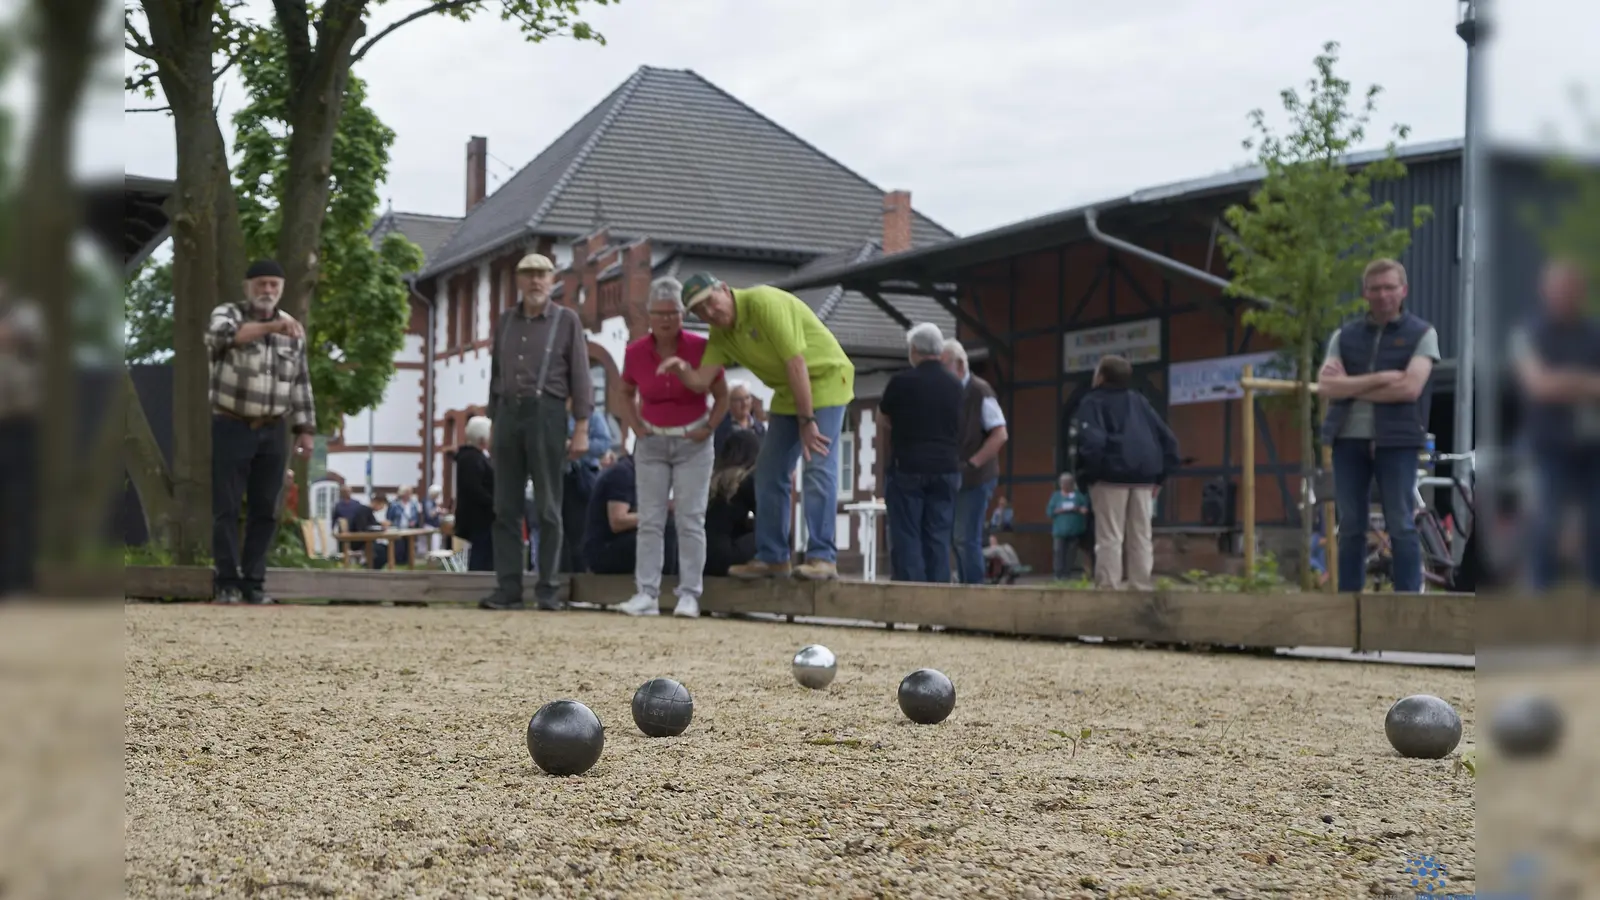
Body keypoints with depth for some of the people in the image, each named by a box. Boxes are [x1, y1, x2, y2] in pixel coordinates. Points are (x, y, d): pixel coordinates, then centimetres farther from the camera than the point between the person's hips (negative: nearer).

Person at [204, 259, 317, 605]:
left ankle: (254, 582, 10)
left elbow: (300, 384, 12)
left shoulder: (293, 330, 7)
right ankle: (228, 583, 2)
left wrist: (305, 430, 6)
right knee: (226, 509, -3)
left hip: (273, 432, 4)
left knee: (265, 511, 4)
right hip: (231, 427, -4)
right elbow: (222, 334, -31)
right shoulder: (227, 314, -6)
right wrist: (271, 327, -43)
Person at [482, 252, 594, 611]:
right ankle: (507, 588, 5)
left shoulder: (567, 320, 4)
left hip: (546, 413, -4)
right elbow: (496, 373, 18)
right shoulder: (505, 321, 15)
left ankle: (549, 590, 1)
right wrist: (494, 419, 12)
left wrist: (581, 429, -6)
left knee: (548, 507, -2)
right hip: (508, 413, 4)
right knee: (506, 507, 2)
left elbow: (580, 377, 1)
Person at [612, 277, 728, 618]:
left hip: (692, 443, -2)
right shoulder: (635, 352, -6)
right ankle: (646, 593, 0)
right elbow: (626, 394, 12)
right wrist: (636, 427, 0)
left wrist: (708, 429, -9)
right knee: (649, 520, 0)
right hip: (652, 442, 2)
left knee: (690, 520, -4)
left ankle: (689, 595, -3)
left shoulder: (700, 348, -13)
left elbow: (722, 396, 0)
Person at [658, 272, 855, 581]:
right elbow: (700, 382, -7)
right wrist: (681, 368, -30)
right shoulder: (720, 335, -1)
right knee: (769, 473, 6)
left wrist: (806, 421, -25)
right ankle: (772, 557, 13)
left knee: (818, 467, -17)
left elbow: (796, 363, -26)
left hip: (824, 379, -8)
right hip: (788, 392, 8)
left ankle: (822, 557, -17)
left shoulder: (763, 302, -25)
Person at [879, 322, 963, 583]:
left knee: (906, 536, -1)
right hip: (946, 468, 4)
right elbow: (957, 428, 14)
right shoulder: (955, 386, 6)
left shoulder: (901, 381, -6)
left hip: (908, 467, -3)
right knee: (938, 537, 5)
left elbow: (885, 417, 10)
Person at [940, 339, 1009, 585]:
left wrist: (972, 464, -17)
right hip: (952, 478, 7)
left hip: (975, 478, -7)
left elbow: (1000, 434, -13)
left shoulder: (980, 391, -9)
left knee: (967, 538, -9)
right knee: (960, 539, 10)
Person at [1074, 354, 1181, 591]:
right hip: (1144, 476, 5)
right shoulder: (1139, 400, 21)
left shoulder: (1093, 402, 3)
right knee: (1140, 536, 10)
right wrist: (1161, 474, 16)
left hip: (1111, 474, -5)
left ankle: (1108, 588, -11)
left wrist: (1089, 471, -9)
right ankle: (1142, 587, 8)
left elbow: (1091, 439, -17)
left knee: (1110, 537, -5)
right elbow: (1167, 437, 17)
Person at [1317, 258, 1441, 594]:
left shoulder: (1422, 334, 3)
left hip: (1396, 440, -3)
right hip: (1349, 439, 3)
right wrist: (1378, 379, -13)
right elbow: (1326, 386, -3)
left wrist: (1350, 386, -7)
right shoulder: (1344, 336, 12)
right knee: (1350, 529, 6)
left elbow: (1409, 388, -12)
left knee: (1401, 527, -3)